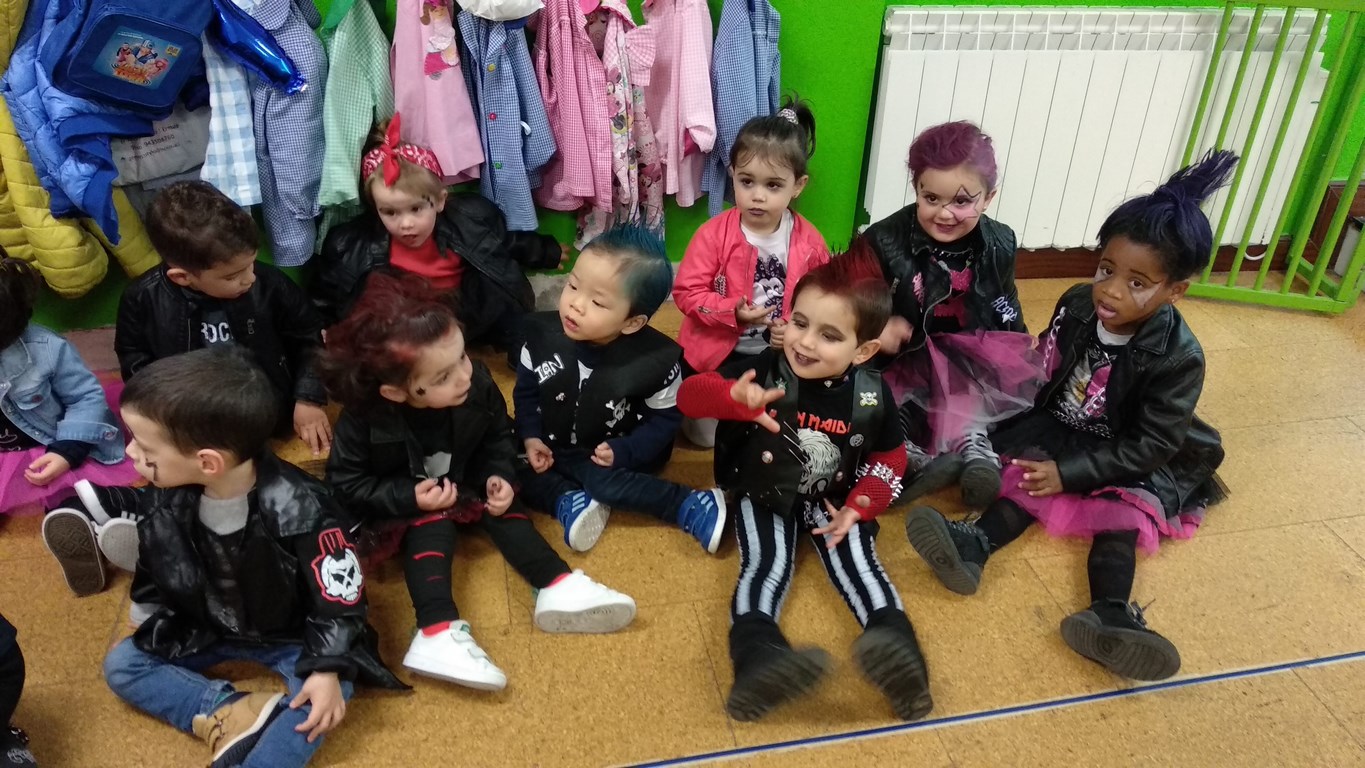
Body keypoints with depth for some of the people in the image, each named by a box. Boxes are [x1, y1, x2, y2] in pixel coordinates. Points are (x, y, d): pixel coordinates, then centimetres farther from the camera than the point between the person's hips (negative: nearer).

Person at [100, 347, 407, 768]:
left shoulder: (297, 508, -32)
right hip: (204, 630, 6)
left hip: (289, 637, -5)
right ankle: (228, 712, -23)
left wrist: (328, 669, -30)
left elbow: (338, 596, -24)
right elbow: (154, 580, 5)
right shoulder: (163, 500, -15)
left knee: (325, 694, -28)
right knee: (120, 664, -7)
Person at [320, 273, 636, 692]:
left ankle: (557, 586, -25)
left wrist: (499, 476, -20)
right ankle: (438, 632, -42)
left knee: (500, 504, -16)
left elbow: (498, 435, -3)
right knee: (432, 524, -28)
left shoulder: (477, 383, -24)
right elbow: (345, 484, -19)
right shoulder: (363, 419, -32)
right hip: (399, 504, -4)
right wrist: (408, 497, -30)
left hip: (463, 483, 4)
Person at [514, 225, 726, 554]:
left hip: (603, 456, -4)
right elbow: (525, 391, 3)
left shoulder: (655, 359, -21)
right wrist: (530, 437, -11)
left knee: (603, 479, -31)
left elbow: (665, 419, -9)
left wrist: (624, 451, -23)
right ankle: (569, 500, -22)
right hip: (549, 446, 5)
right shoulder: (542, 334, -13)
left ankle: (691, 505, -23)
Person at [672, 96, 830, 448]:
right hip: (719, 352, -1)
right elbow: (686, 292, -15)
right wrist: (733, 312, -28)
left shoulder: (809, 242, -10)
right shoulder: (713, 234, -16)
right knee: (706, 435, 6)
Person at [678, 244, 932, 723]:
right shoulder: (766, 370, -19)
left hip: (834, 501, 2)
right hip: (765, 497, -2)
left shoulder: (871, 394, -12)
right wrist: (734, 398, -52)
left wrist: (859, 506, -12)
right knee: (766, 565, -23)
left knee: (858, 563, -19)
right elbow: (688, 395, -29)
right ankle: (759, 658, -42)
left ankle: (895, 647, -31)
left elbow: (889, 458, 4)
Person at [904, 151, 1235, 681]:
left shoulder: (1178, 358, -23)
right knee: (1027, 480, -22)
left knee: (1121, 514, -26)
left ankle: (1109, 614, -45)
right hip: (1058, 431, 3)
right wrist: (1011, 418, -6)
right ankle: (974, 546, -44)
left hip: (1130, 461, -3)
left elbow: (1151, 445, -21)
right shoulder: (1077, 305, -10)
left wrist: (1069, 473, -27)